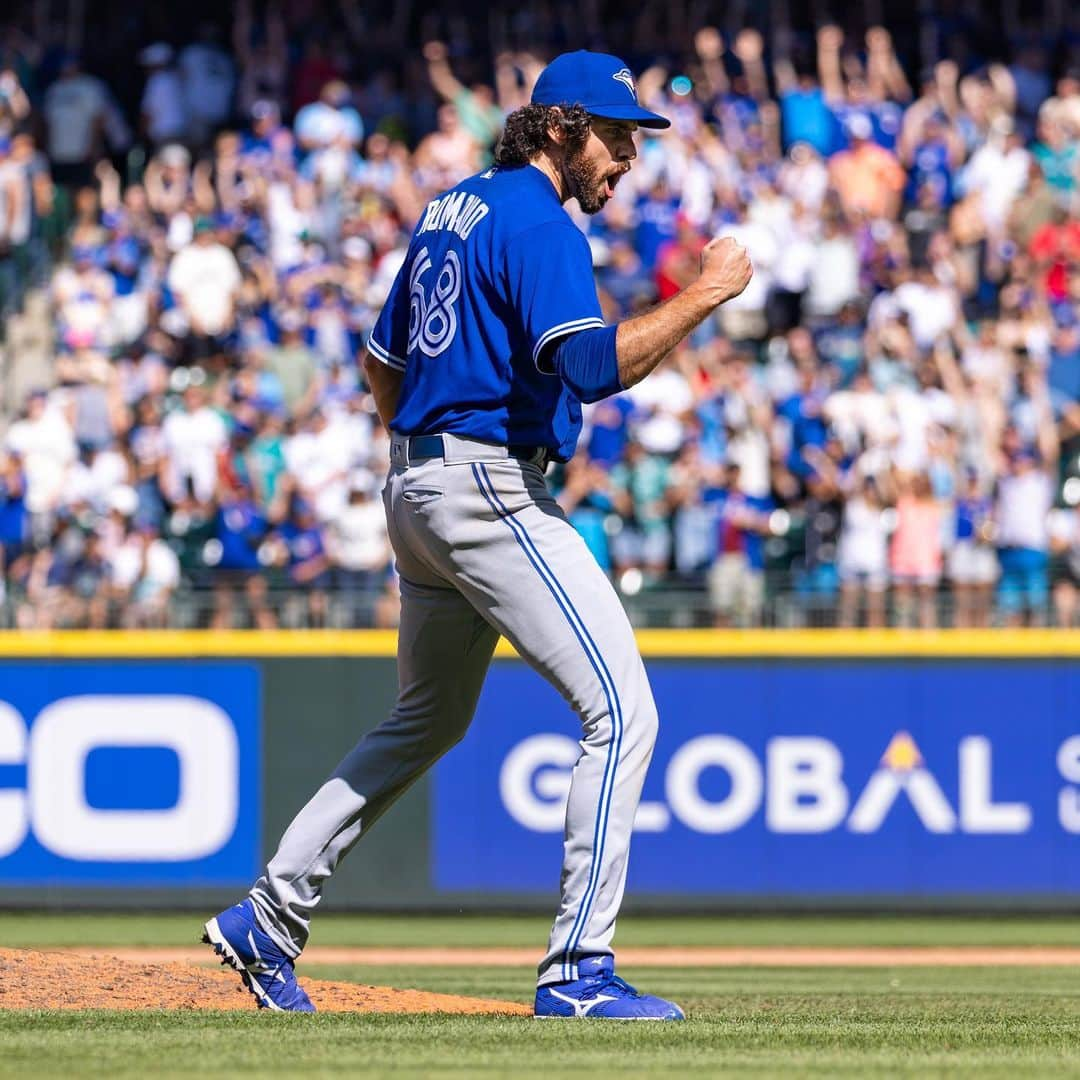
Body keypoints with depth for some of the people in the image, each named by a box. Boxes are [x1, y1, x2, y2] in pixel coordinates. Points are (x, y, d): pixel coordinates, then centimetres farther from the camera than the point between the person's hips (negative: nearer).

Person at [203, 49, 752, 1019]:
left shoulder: (453, 210, 17)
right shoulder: (537, 222, -13)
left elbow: (383, 363, 24)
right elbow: (595, 367, -25)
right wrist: (704, 296, -19)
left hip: (418, 485, 10)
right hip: (492, 488, -10)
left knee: (432, 719, 23)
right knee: (622, 711, -11)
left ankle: (268, 920, 24)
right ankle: (578, 971, -15)